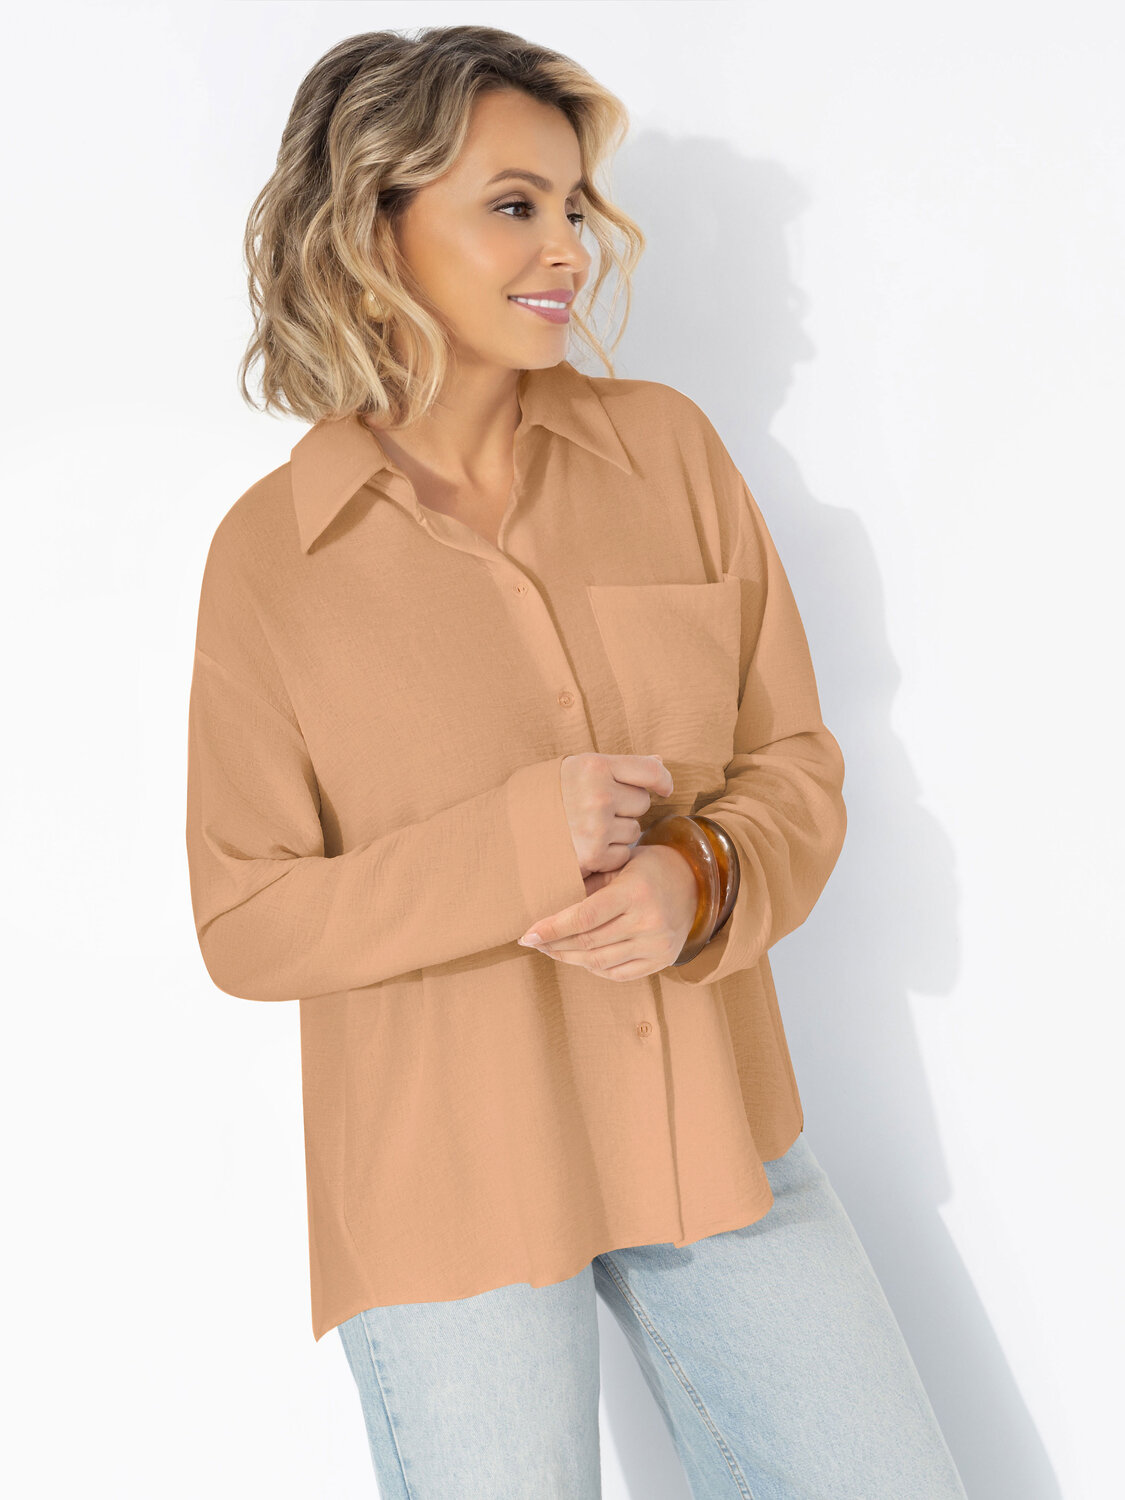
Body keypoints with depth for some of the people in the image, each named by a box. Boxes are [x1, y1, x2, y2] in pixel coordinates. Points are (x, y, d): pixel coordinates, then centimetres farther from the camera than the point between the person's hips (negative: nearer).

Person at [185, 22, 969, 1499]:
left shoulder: (666, 446, -1)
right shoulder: (269, 552, -9)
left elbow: (795, 762, 3)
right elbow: (247, 922, -7)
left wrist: (702, 880, -18)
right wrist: (510, 847, -21)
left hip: (714, 1135, 3)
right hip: (447, 1181, -3)